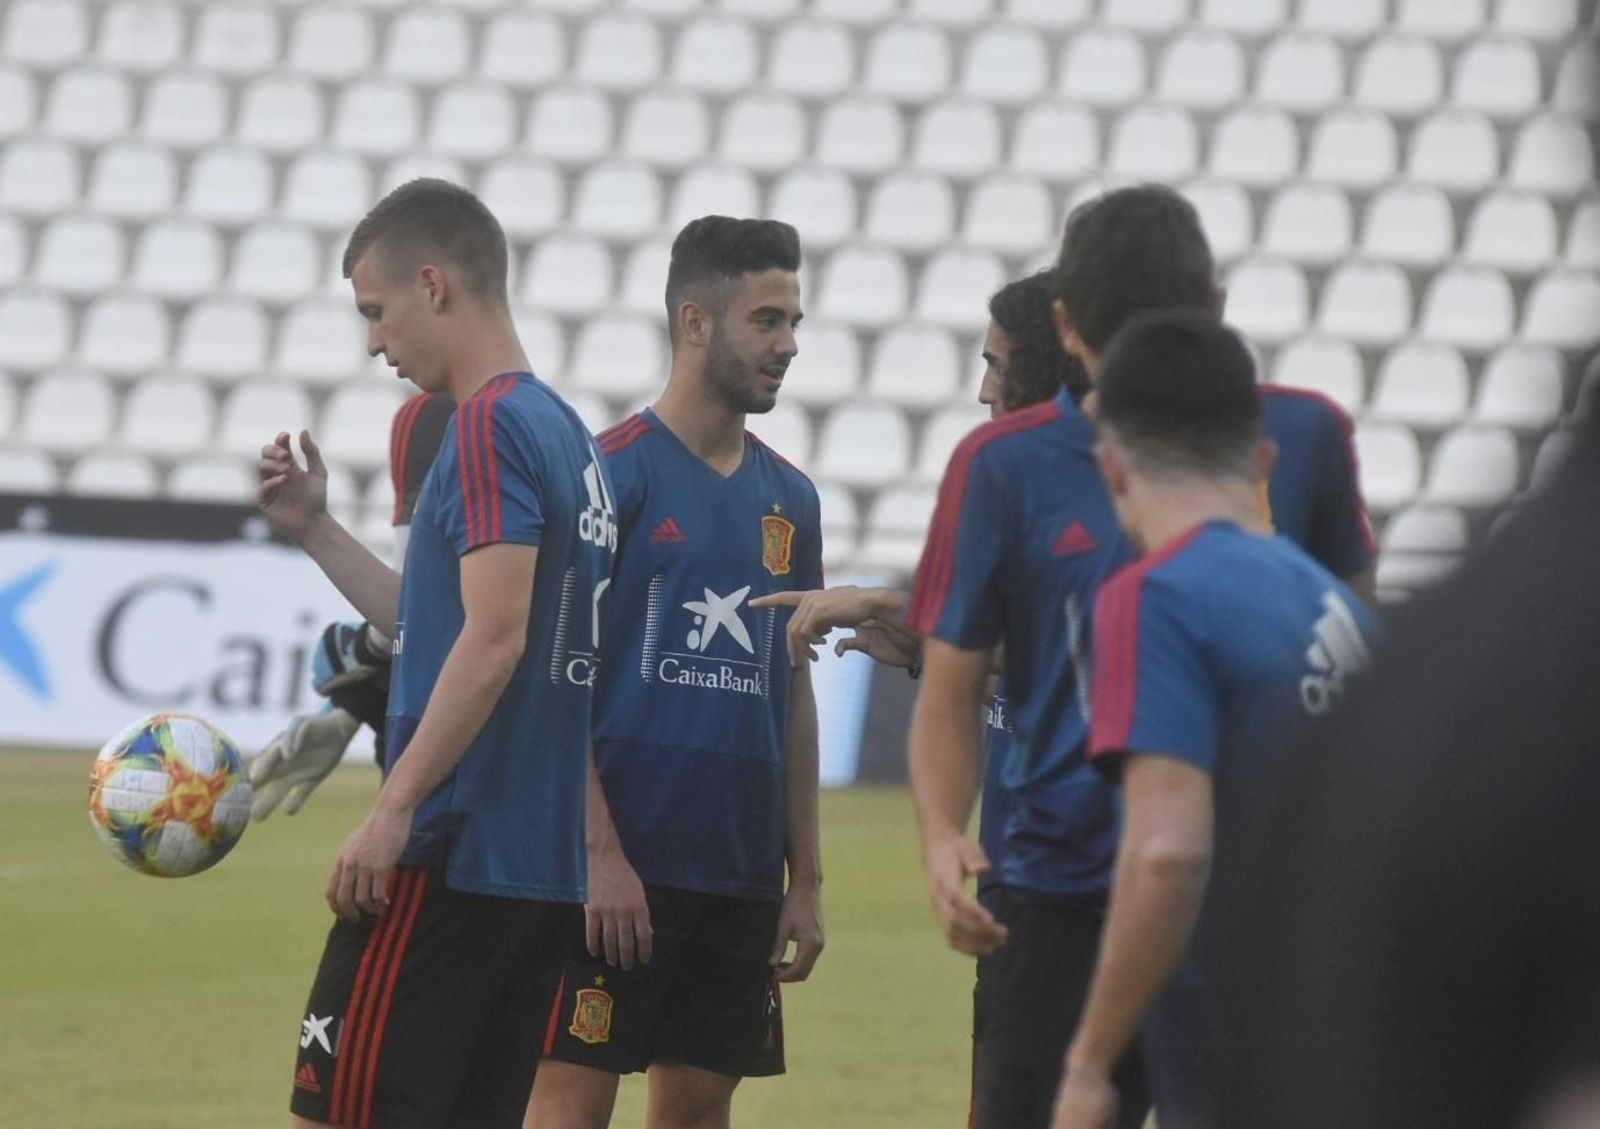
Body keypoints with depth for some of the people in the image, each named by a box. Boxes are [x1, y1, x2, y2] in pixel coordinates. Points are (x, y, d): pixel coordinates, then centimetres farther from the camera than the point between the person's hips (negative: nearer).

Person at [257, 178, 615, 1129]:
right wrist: (319, 532, 20)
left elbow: (494, 641, -21)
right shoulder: (566, 434, 16)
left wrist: (393, 811, -20)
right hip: (542, 865, 9)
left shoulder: (491, 426, -12)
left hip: (449, 855, -9)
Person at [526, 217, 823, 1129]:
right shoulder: (612, 471, -6)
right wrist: (602, 852, -15)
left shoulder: (789, 498, 13)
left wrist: (808, 879, 13)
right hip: (622, 864, -6)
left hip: (742, 872, 6)